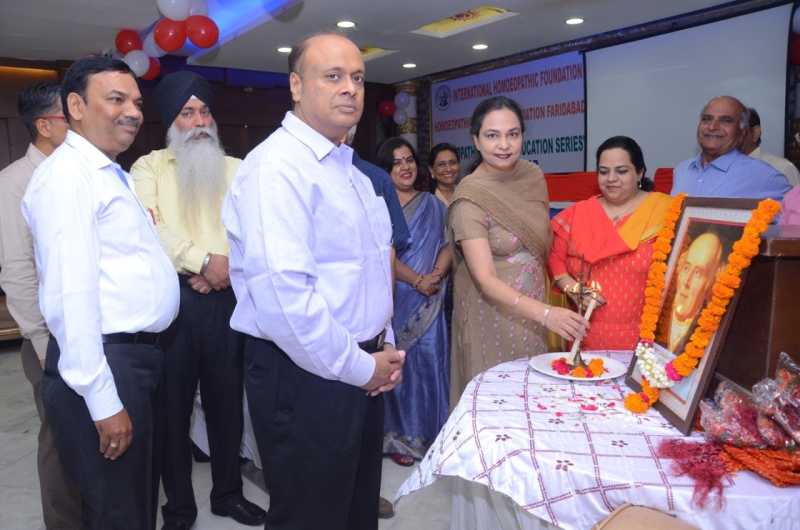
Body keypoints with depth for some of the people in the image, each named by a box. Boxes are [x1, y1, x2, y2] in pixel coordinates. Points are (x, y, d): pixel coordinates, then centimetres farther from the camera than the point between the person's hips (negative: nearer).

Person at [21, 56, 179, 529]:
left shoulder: (114, 175, 16)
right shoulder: (67, 175, -15)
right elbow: (71, 294, -22)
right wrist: (102, 399, -22)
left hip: (141, 355, 9)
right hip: (105, 364, -9)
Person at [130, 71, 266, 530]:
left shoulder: (237, 170, 12)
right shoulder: (149, 167, 6)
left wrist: (228, 266, -15)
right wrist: (203, 261, -16)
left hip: (227, 298, 2)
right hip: (172, 299, -1)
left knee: (227, 400, 10)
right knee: (174, 403, 7)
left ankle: (229, 492, 27)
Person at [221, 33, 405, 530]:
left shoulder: (350, 169, 13)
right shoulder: (276, 166, -17)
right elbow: (281, 292, -27)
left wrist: (383, 349, 7)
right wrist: (358, 367, -16)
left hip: (362, 370, 9)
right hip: (306, 376, -9)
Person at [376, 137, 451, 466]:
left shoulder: (433, 205, 12)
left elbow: (448, 244, 6)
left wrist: (437, 275, -12)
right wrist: (416, 280, -16)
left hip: (429, 302, 3)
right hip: (394, 299, -3)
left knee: (430, 362, 6)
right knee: (396, 366, 3)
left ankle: (430, 432, 22)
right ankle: (399, 437, 18)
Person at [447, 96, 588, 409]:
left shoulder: (533, 175, -1)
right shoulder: (469, 197, -19)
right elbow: (485, 279, -24)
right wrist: (545, 313, -35)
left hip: (534, 306, 6)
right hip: (493, 314, -5)